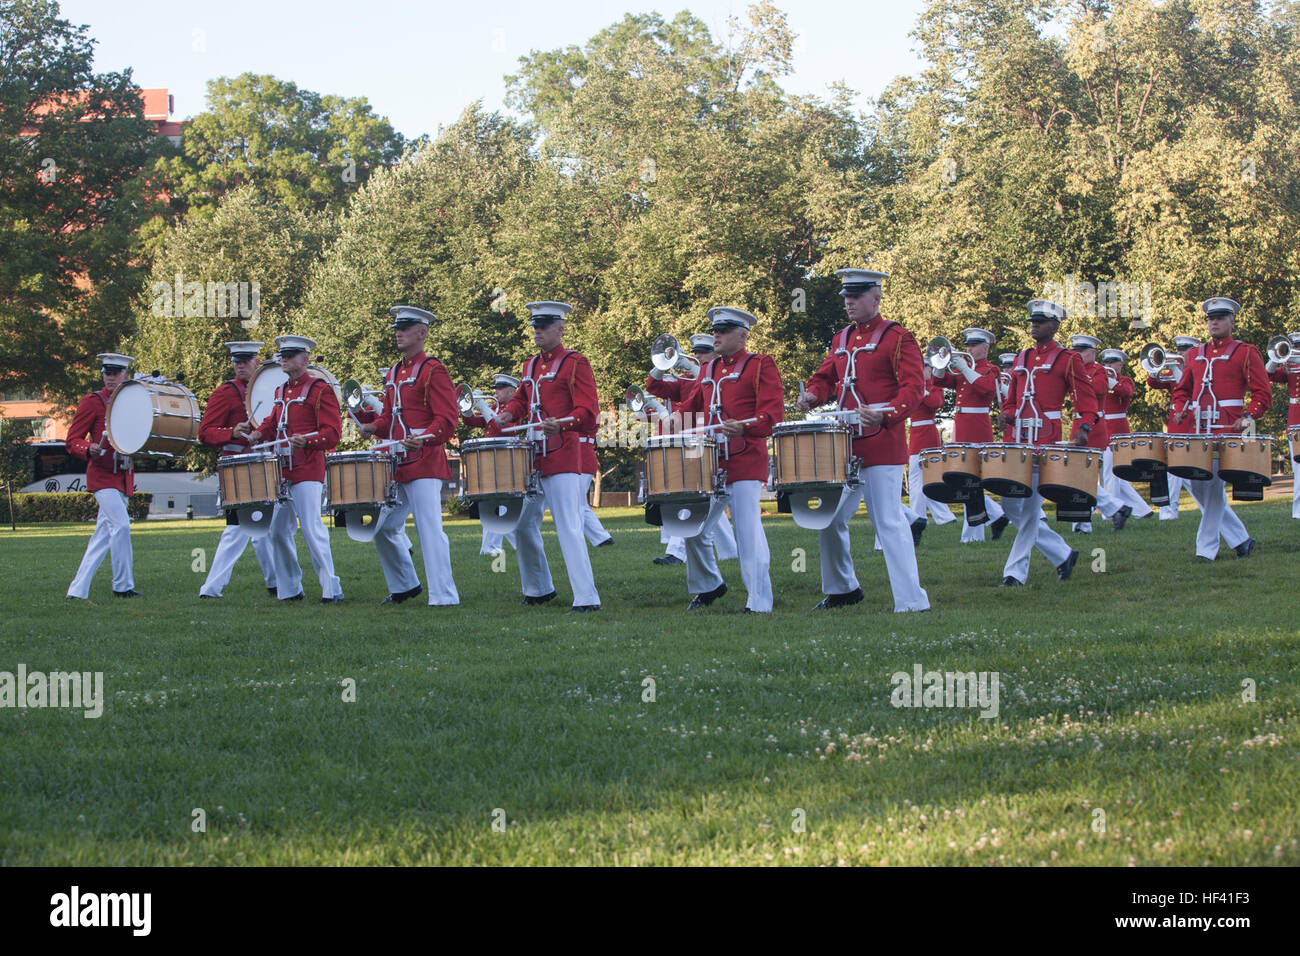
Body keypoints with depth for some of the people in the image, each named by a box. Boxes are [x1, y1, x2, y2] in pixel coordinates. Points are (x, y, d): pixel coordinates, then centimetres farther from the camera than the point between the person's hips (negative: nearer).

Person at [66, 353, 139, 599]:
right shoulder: (92, 402, -3)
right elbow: (73, 440, -6)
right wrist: (89, 448, -25)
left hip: (123, 476, 7)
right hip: (103, 475, -7)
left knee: (104, 533, 5)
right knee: (121, 525, -18)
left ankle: (78, 589, 8)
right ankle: (123, 586, -9)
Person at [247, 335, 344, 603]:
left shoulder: (319, 389, -6)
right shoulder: (282, 391, 17)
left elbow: (332, 432, -12)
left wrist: (307, 440, -29)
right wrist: (259, 431, 7)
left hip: (307, 470, -8)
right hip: (282, 470, 8)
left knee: (311, 528, -13)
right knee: (278, 531, 9)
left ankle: (331, 589, -9)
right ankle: (289, 589, 18)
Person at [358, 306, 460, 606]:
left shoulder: (433, 371, -7)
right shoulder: (393, 374, 17)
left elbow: (446, 420, -14)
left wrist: (423, 438, -30)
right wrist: (375, 428, 5)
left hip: (424, 463, -8)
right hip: (396, 465, 9)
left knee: (429, 531, -10)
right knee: (384, 529, 12)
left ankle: (444, 596, -7)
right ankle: (404, 585, 27)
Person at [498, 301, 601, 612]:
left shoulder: (575, 363, -6)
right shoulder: (530, 366, 16)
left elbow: (588, 410, -13)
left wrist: (562, 424, -31)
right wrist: (510, 412, 8)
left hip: (562, 456, -8)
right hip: (532, 458, 8)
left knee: (569, 528, -13)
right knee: (522, 525, 13)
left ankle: (586, 598, -13)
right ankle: (538, 589, 29)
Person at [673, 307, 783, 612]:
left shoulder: (760, 365, -1)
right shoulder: (708, 370, 19)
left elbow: (773, 414, -11)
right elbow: (691, 407, 24)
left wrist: (744, 427, -28)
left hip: (745, 463, -7)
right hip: (709, 462, 7)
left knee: (749, 533, -9)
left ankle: (759, 604, -5)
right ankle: (708, 585, 29)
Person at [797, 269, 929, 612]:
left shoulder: (897, 338, -6)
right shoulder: (842, 339, 16)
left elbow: (914, 387, -12)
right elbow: (826, 376, 22)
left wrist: (885, 415, -28)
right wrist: (813, 395, -1)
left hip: (881, 446, -8)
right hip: (845, 444, 8)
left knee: (889, 522, -9)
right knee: (829, 520, 11)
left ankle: (912, 602, -7)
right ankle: (842, 588, 29)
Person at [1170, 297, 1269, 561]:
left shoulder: (1245, 353, 3)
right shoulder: (1196, 354, 18)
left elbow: (1263, 393, -1)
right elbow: (1182, 388, 25)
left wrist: (1248, 416, -18)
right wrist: (1180, 410, 5)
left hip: (1227, 429, -6)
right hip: (1198, 428, 6)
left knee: (1213, 483, -12)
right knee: (1194, 482, 2)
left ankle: (1207, 547, -5)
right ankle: (1239, 538, 14)